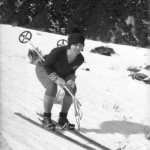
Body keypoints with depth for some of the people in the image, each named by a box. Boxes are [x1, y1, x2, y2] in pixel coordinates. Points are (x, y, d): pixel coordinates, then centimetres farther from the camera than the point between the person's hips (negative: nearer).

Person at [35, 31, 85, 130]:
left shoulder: (80, 59, -20)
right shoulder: (58, 52, -37)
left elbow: (71, 71, -3)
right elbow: (46, 66, -26)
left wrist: (71, 80, -25)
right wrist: (56, 79, -39)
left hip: (60, 73, 6)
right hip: (43, 69, -5)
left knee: (72, 88, -16)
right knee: (52, 87, -32)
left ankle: (63, 118, -4)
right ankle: (46, 118, -19)